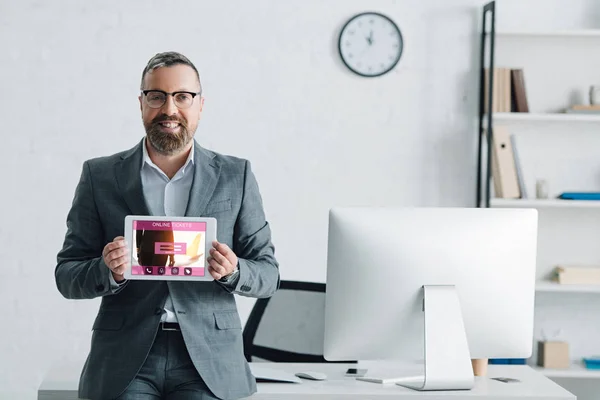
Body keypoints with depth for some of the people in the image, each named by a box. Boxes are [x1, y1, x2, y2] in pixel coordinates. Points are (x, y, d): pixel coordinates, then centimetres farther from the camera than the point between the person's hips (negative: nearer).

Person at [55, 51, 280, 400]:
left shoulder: (236, 175, 10)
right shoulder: (100, 175, 9)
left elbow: (269, 274, 10)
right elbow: (67, 275, 8)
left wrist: (233, 271, -12)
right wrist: (109, 271, -13)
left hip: (207, 359, 0)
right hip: (126, 358, 0)